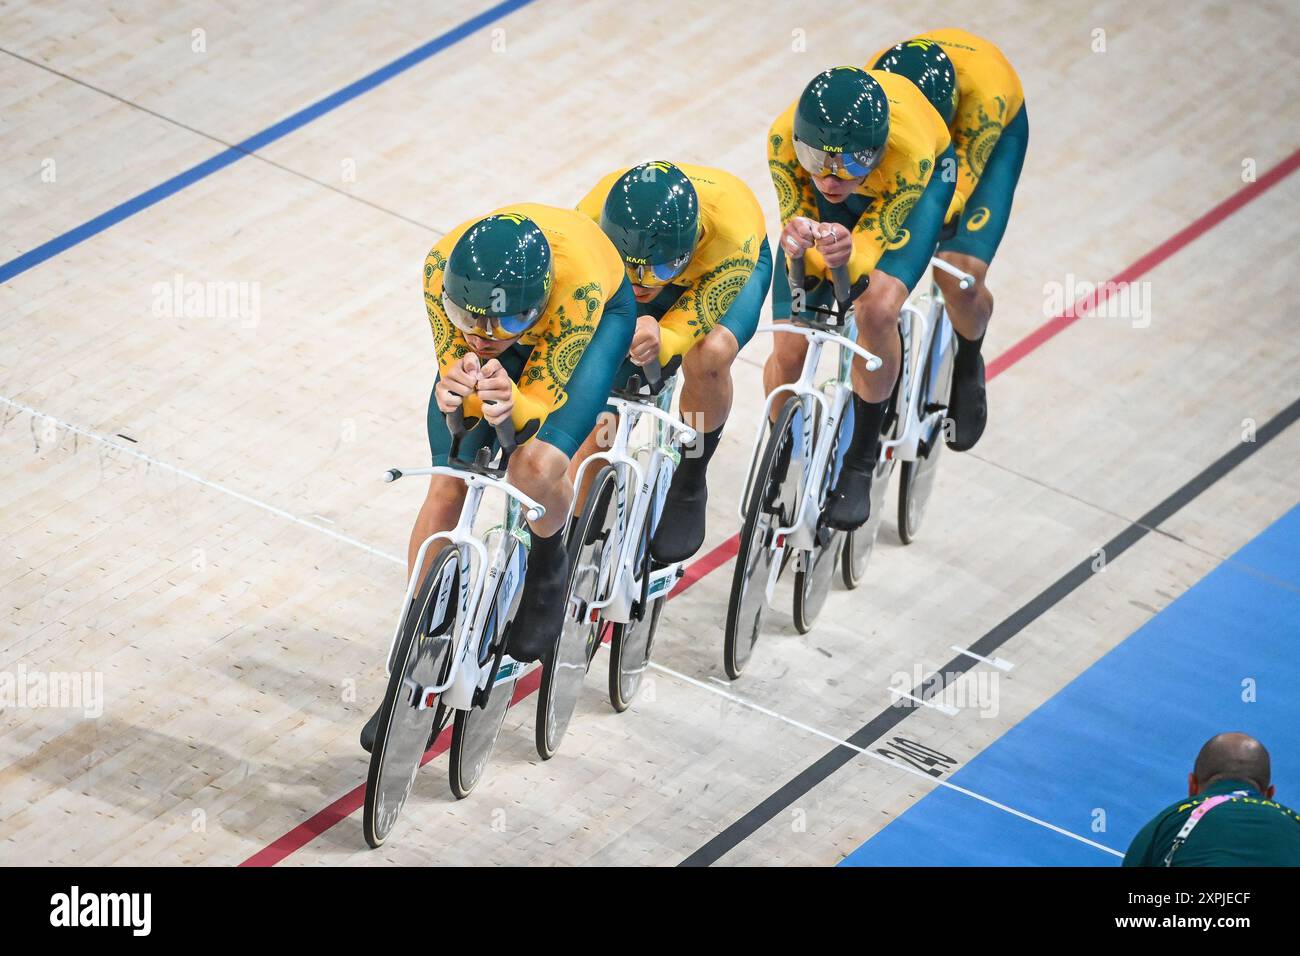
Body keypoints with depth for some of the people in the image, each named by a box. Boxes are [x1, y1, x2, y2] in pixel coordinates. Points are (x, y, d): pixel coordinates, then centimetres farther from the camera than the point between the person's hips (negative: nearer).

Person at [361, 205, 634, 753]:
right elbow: (452, 369, -24)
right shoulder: (443, 266, -36)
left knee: (536, 467, -28)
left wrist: (511, 404, -56)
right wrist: (456, 390, -49)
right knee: (447, 489, -7)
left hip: (599, 316, -3)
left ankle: (547, 565, 7)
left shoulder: (577, 281, -43)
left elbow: (541, 402, -33)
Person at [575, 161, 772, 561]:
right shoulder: (592, 219, -41)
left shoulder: (731, 235, -47)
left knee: (708, 356, -35)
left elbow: (686, 328, -43)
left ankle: (690, 489, -7)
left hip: (726, 270, -2)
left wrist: (660, 343, -69)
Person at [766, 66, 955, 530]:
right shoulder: (784, 137, -38)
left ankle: (861, 462, -8)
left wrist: (848, 257, -59)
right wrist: (799, 243, -53)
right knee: (789, 352, -5)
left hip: (917, 182, -2)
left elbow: (873, 238, -35)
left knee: (877, 309, -30)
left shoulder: (908, 152, -44)